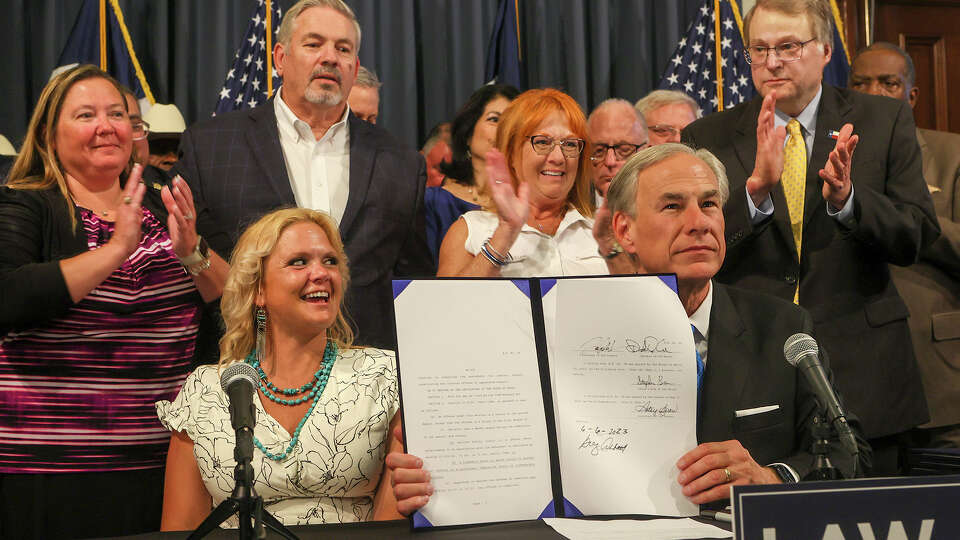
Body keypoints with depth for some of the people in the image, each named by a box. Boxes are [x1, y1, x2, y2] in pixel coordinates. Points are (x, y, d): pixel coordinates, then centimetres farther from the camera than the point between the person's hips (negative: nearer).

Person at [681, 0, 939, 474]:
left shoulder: (884, 122, 3)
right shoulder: (707, 138, 3)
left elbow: (915, 239, -2)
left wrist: (845, 198, -21)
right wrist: (756, 186, -23)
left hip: (860, 375, 1)